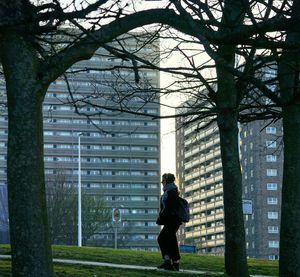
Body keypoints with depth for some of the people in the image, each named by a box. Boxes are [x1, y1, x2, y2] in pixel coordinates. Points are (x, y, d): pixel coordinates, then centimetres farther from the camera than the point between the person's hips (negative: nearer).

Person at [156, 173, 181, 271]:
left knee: (171, 241, -7)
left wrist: (160, 218, -17)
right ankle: (167, 261, 6)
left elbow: (167, 207, -20)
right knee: (161, 238, 11)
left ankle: (176, 264, -4)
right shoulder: (173, 191, 20)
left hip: (171, 221, -10)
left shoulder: (170, 192, -12)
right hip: (171, 221, 10)